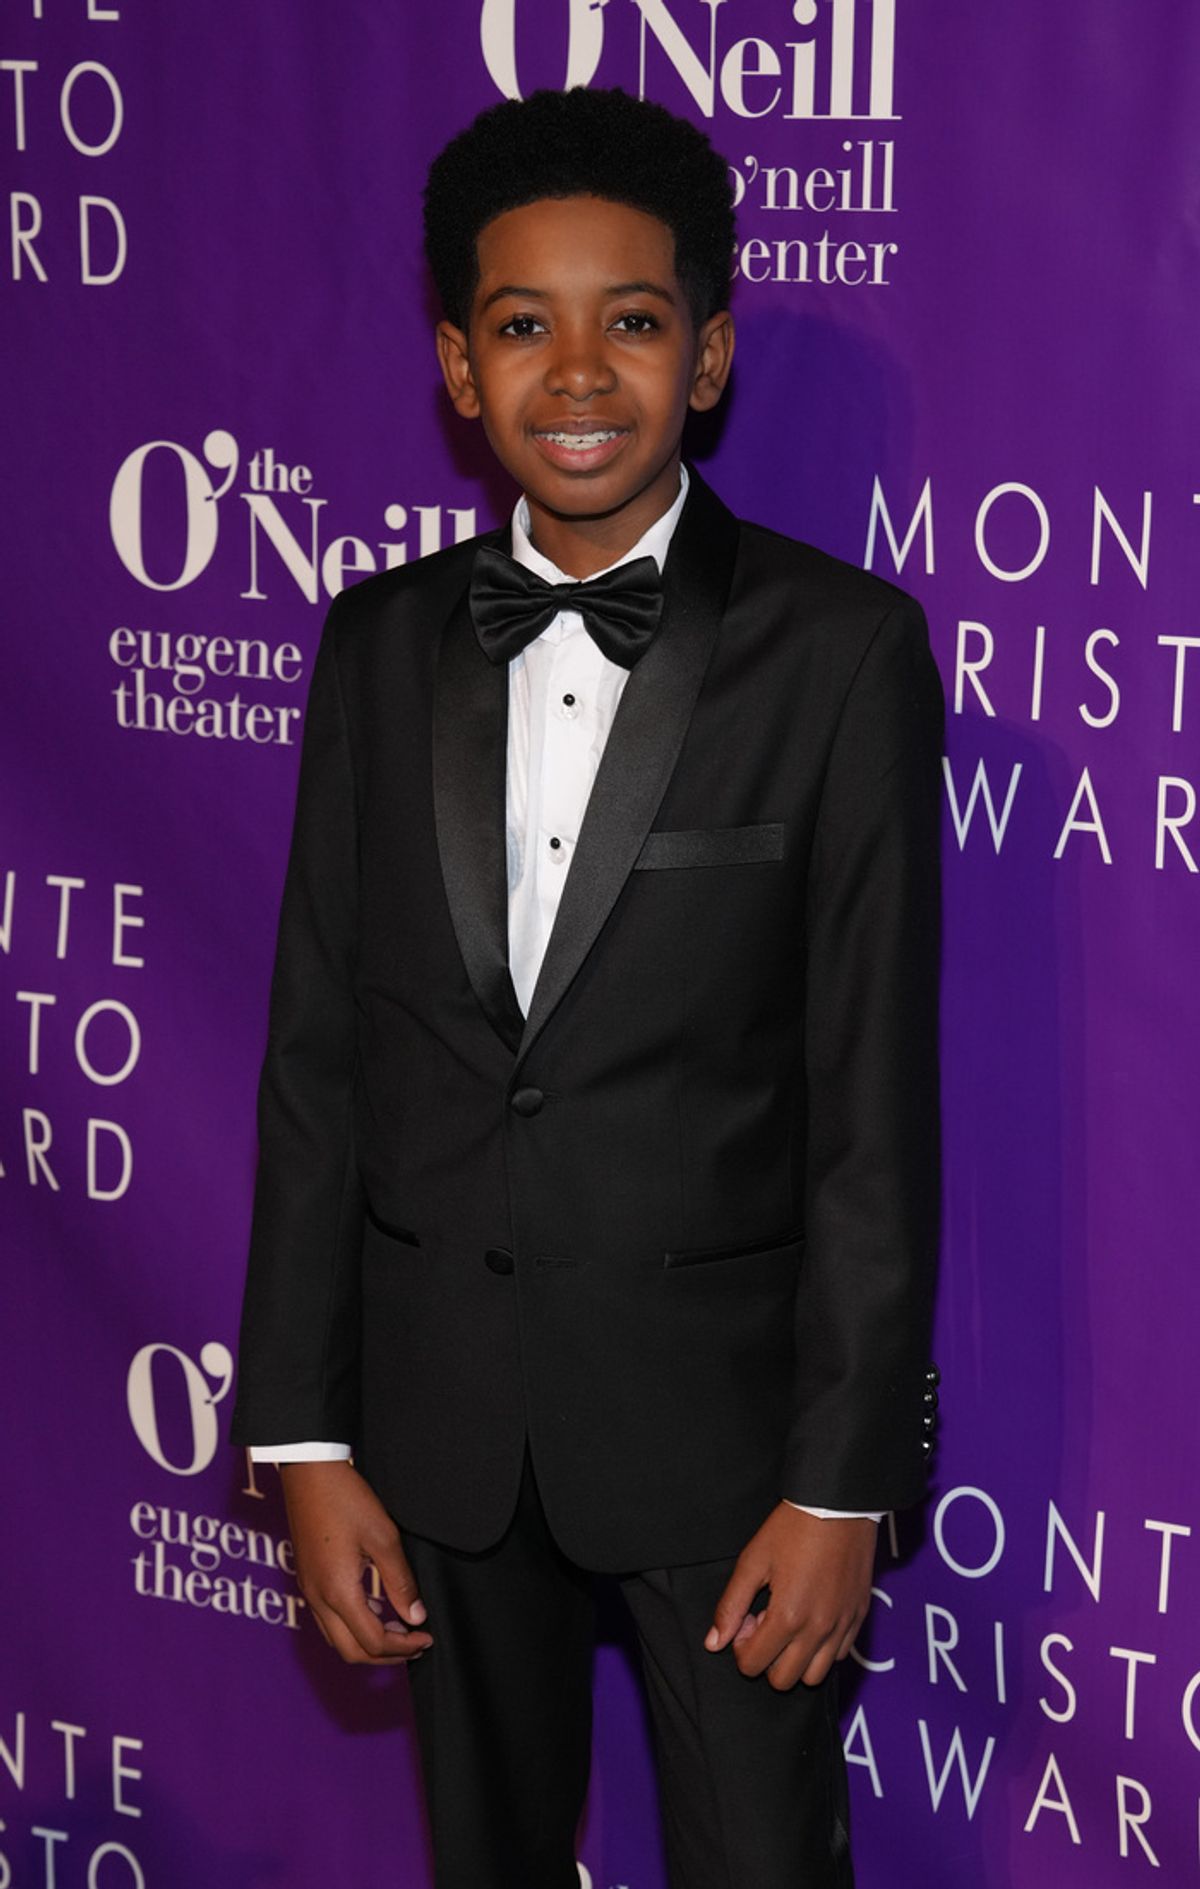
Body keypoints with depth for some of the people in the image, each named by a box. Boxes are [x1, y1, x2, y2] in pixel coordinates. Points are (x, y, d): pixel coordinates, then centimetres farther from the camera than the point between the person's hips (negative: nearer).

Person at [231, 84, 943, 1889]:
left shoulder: (842, 649, -9)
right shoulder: (383, 642, 3)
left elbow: (874, 1092, -9)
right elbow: (319, 1050, 4)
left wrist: (845, 1483, -11)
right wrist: (308, 1439, 1)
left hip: (719, 1400, -3)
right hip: (443, 1401, 4)